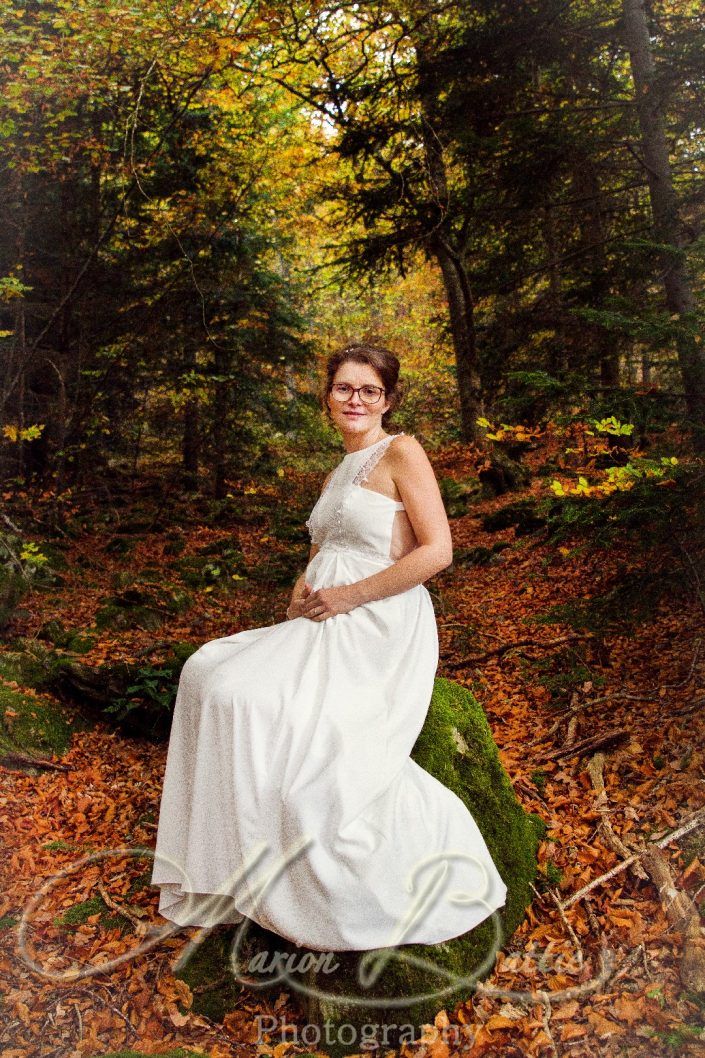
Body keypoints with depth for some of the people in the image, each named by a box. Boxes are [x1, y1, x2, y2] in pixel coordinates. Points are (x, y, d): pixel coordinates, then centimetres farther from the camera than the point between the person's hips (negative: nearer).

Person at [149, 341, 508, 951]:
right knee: (210, 673, -4)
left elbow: (438, 550, -15)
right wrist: (302, 595, 1)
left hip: (379, 627, -8)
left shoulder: (402, 453, -5)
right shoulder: (338, 474, 20)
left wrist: (348, 596, -14)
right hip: (326, 627, 9)